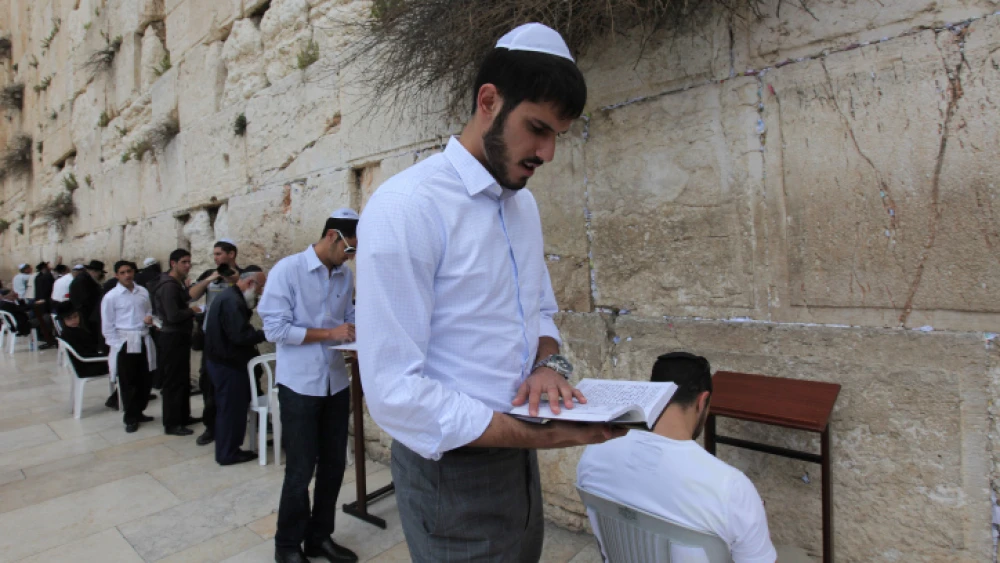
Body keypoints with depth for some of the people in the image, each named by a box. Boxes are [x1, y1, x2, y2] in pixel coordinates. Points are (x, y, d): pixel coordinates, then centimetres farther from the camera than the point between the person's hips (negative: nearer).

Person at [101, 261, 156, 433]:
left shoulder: (143, 292, 6)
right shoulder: (111, 297, -6)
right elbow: (107, 326, -4)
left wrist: (149, 317, -4)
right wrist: (118, 346, -9)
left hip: (144, 341, 4)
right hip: (124, 343, -4)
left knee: (146, 380, 12)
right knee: (128, 383, 5)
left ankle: (138, 412, 31)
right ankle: (130, 418, 20)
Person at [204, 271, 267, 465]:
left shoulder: (229, 296, 13)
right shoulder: (232, 302, -23)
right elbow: (240, 336, -29)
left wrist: (256, 333, 1)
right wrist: (266, 333, -18)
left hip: (222, 360, 11)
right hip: (228, 363, -11)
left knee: (227, 408, 19)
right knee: (232, 409, 1)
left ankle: (225, 449, 30)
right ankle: (228, 453, 12)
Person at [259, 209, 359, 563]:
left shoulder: (346, 275, 5)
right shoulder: (287, 270, -11)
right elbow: (275, 328, -15)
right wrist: (330, 333, -19)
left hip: (336, 383, 6)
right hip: (300, 385, -5)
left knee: (333, 465, 15)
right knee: (300, 470, 6)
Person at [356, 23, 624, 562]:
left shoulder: (524, 204, 4)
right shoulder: (405, 207, -22)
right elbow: (393, 391, -24)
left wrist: (549, 364, -9)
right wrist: (537, 435, -25)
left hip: (517, 455, 8)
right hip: (452, 471, -7)